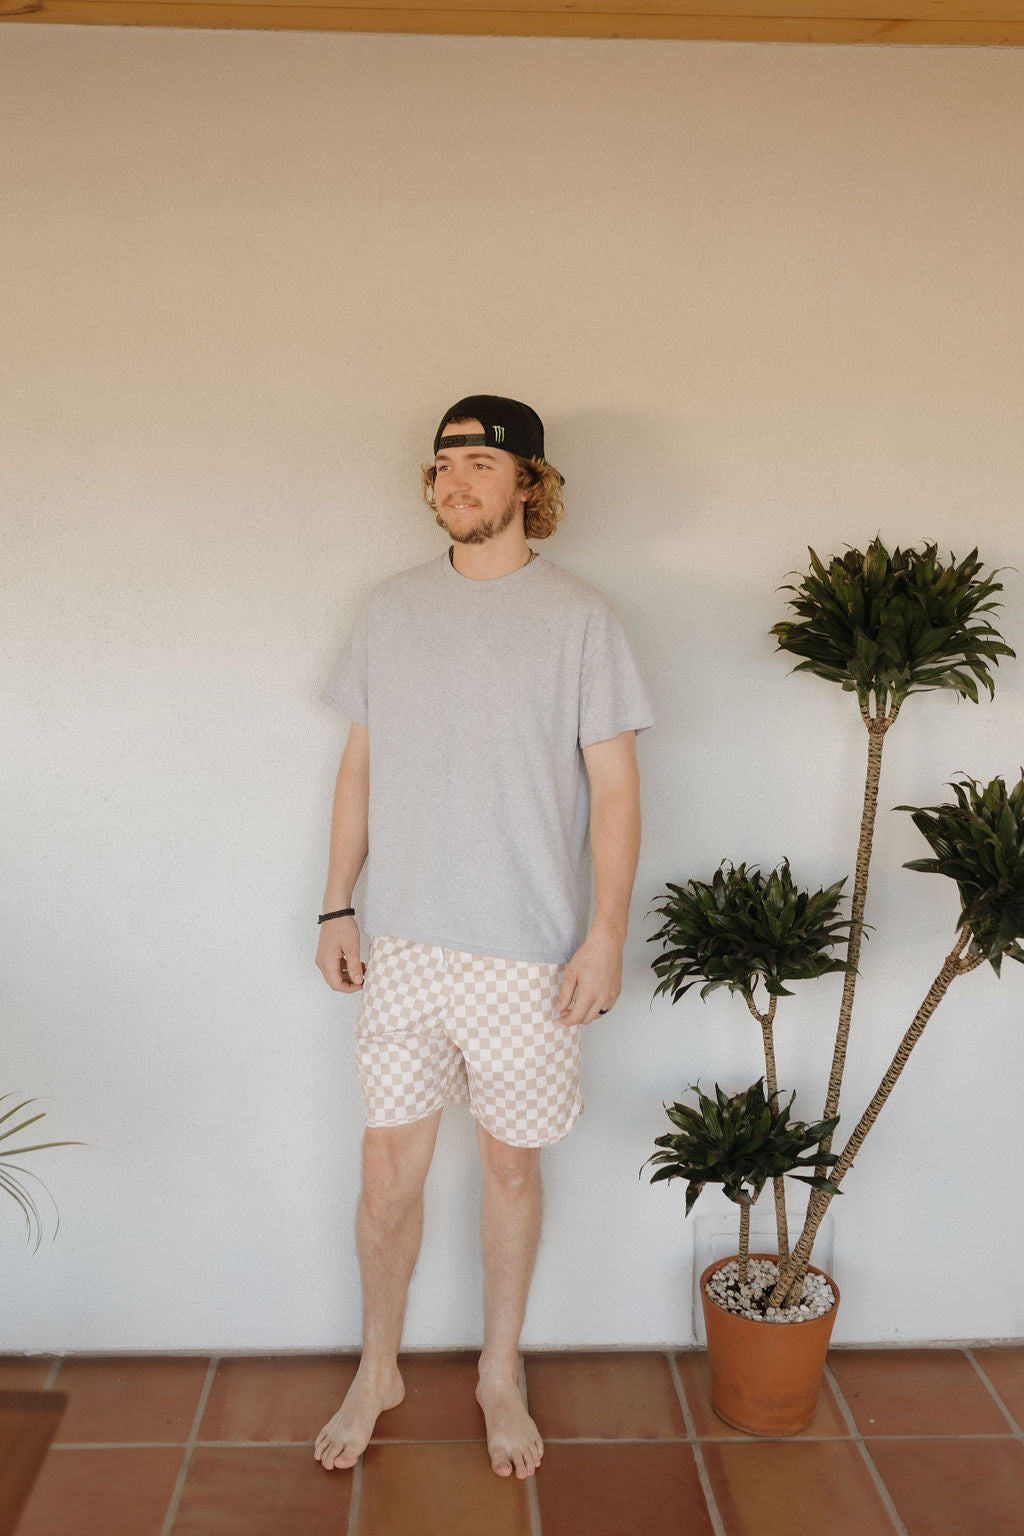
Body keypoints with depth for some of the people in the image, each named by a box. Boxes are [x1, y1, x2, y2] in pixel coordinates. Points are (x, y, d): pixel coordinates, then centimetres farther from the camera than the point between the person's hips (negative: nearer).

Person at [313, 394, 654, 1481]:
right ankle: (377, 1372, 32)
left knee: (511, 1164, 11)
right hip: (404, 942, 3)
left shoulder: (580, 618, -4)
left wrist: (606, 933, -10)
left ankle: (500, 1376, 33)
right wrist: (335, 907, 7)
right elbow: (361, 764, 10)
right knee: (389, 1165, 9)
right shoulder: (389, 610, 6)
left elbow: (614, 785, -4)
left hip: (530, 951, -2)